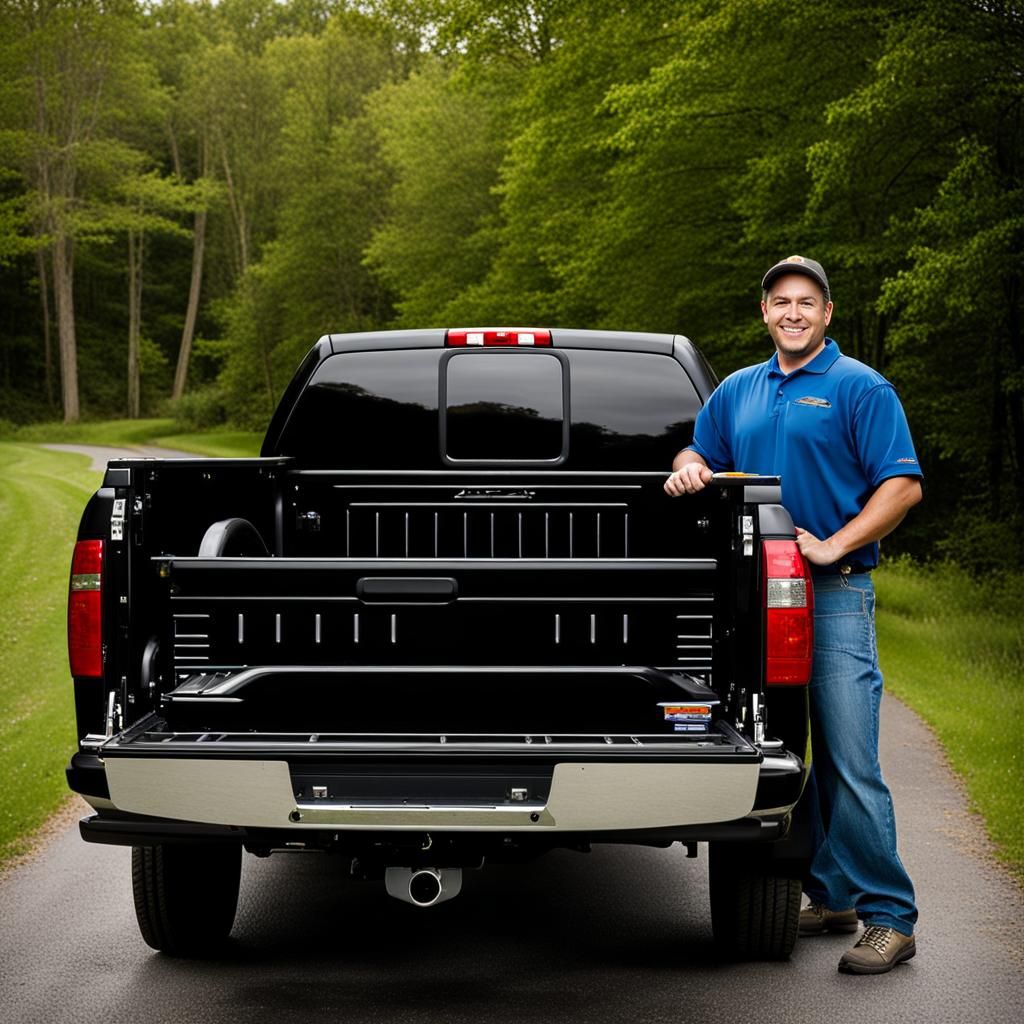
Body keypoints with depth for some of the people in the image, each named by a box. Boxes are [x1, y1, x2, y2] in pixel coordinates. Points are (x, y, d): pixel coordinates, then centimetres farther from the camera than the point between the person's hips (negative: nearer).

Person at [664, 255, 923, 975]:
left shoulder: (860, 388, -1)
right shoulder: (738, 392, 17)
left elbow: (903, 486, -6)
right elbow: (701, 458, 27)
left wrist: (832, 546, -15)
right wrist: (690, 467, 3)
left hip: (837, 597, -6)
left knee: (850, 764, -10)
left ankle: (890, 918, -5)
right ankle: (831, 896, 19)